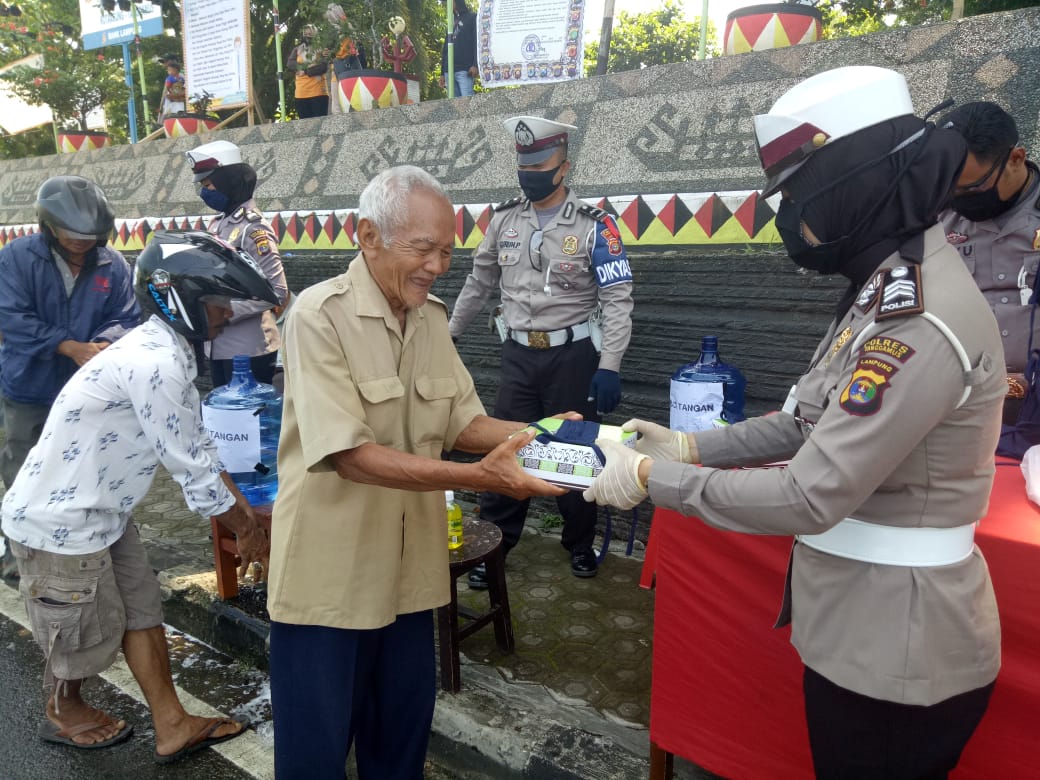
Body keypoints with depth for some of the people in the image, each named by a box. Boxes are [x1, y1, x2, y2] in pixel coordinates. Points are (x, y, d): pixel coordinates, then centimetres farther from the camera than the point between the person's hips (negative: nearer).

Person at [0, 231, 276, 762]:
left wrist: (243, 509, 7)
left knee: (142, 612, 13)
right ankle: (64, 713, 42)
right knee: (88, 632, 13)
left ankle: (171, 726, 26)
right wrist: (246, 530, -11)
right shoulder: (156, 362, -29)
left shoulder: (164, 351, 4)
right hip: (60, 519, -9)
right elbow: (190, 466, -24)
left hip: (101, 510, 9)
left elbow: (197, 445, 8)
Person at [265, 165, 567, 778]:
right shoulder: (320, 315, -18)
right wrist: (477, 478, -31)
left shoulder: (432, 316, 4)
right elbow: (350, 454, -25)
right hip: (329, 574, -6)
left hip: (408, 569, 6)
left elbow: (463, 421, 6)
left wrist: (532, 434, -13)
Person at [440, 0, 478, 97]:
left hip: (464, 70, -6)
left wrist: (475, 64, -16)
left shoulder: (472, 18, 10)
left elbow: (477, 42, -2)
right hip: (449, 71, 6)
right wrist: (442, 73, 17)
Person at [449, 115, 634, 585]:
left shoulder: (594, 226, -8)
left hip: (572, 356, -3)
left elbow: (618, 300, -12)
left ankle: (580, 543, 27)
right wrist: (450, 332, 22)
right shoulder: (505, 220, 5)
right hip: (518, 355, 4)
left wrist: (609, 367, -20)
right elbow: (479, 282, 17)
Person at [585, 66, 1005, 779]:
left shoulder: (920, 325, -28)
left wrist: (653, 477, -19)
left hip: (899, 652, -9)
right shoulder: (891, 286, 4)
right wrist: (692, 446, 3)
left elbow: (808, 498, -28)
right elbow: (816, 422, 10)